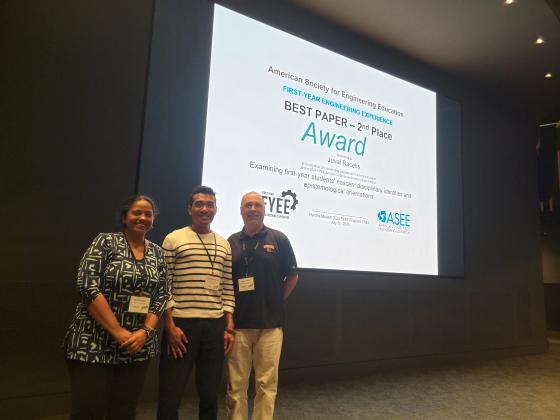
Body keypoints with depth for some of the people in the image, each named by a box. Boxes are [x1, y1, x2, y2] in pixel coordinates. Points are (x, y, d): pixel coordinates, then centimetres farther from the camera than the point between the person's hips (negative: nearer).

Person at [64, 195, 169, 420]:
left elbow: (161, 296, 6)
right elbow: (88, 286, -14)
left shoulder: (158, 254, 9)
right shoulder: (105, 242, -4)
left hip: (138, 347, 4)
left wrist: (145, 331, -11)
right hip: (94, 344, -4)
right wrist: (118, 332, -18)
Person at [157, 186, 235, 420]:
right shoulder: (174, 239, -1)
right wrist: (170, 326, -11)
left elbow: (228, 289, 11)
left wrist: (229, 327, 6)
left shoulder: (224, 245, 11)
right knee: (170, 394, 4)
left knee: (210, 393, 14)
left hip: (216, 325, 4)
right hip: (182, 323, -3)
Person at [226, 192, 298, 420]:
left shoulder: (279, 239, 2)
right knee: (236, 383, 8)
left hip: (270, 324, -1)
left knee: (267, 382, 7)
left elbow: (292, 277, 9)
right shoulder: (231, 242, 6)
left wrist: (276, 301, 4)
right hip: (238, 324, 1)